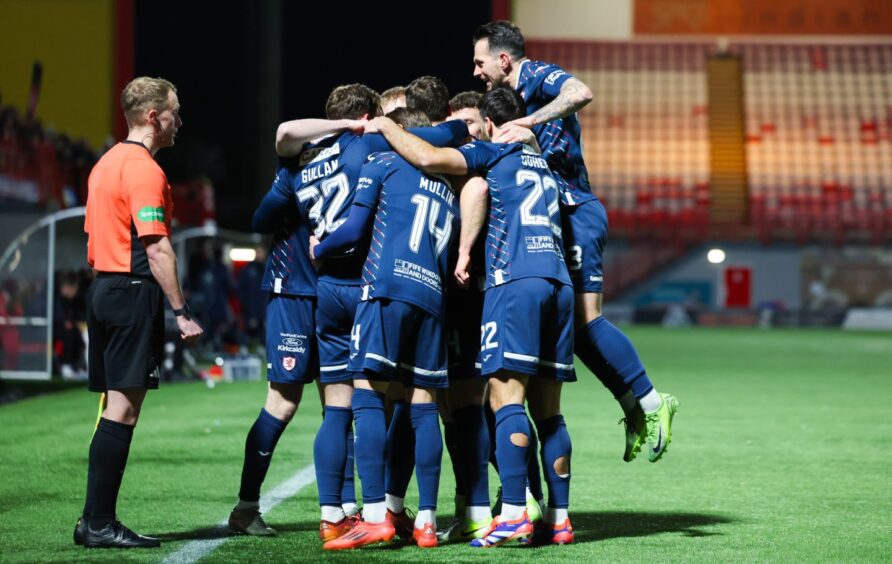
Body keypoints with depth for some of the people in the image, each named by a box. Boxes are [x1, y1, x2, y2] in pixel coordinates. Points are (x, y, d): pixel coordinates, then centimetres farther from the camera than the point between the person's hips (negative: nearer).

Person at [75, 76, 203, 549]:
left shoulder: (106, 163, 17)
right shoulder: (144, 169, -13)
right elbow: (156, 247, -19)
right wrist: (181, 311, -19)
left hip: (103, 291, 10)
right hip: (134, 293, -10)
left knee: (115, 408, 11)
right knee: (123, 408, -8)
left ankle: (96, 521, 11)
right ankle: (100, 524, -8)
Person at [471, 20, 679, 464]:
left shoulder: (538, 75, -6)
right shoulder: (522, 93, 22)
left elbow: (580, 93, -28)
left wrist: (530, 122, -28)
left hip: (575, 215, -10)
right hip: (563, 215, 10)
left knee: (585, 318, -14)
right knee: (574, 324, 4)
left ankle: (650, 402, -10)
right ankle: (635, 409, 6)